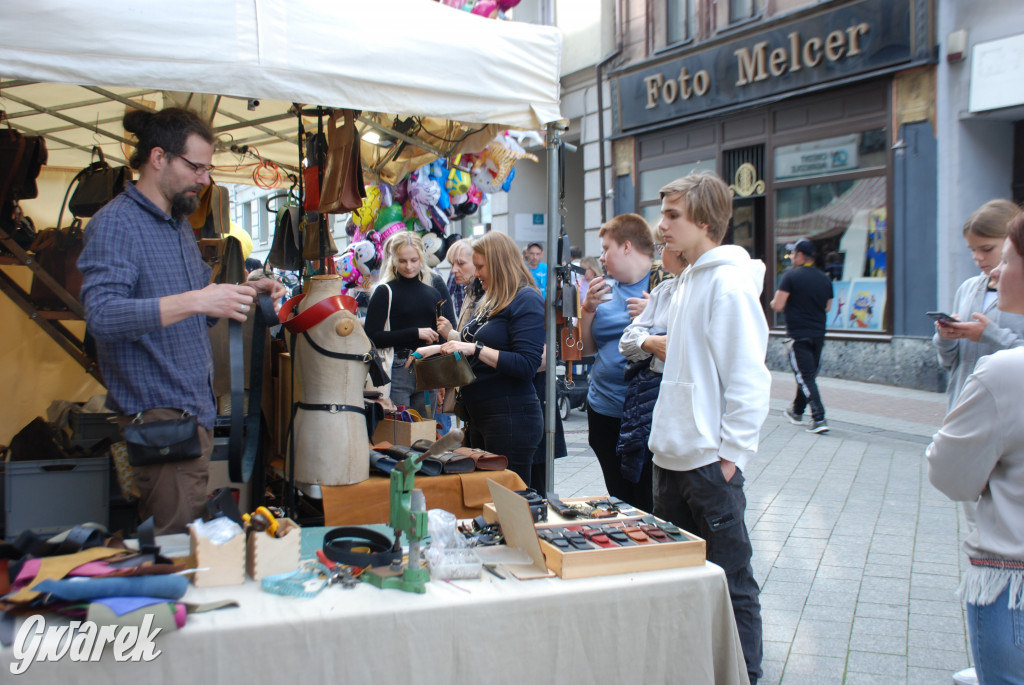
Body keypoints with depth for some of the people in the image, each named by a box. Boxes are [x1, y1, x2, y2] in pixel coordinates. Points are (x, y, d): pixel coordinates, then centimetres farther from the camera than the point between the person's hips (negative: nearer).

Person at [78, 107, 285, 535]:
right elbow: (102, 314, -26)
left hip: (196, 410, 9)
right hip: (157, 415, -9)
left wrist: (242, 294, 9)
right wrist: (194, 301, -33)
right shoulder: (116, 223, -11)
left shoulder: (179, 224, 18)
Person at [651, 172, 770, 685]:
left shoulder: (730, 281, -14)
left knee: (729, 582, 4)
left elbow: (748, 379, -18)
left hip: (710, 463, -9)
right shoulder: (689, 279, 14)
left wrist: (731, 454, -17)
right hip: (671, 458, 9)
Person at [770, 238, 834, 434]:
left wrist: (774, 301, 7)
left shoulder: (791, 276, -11)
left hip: (798, 335, -6)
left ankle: (819, 419, -16)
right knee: (809, 375, 18)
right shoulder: (825, 278, 7)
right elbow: (827, 308, 16)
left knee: (806, 377, -6)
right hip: (819, 334, 6)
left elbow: (777, 306, -14)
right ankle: (797, 412, 33)